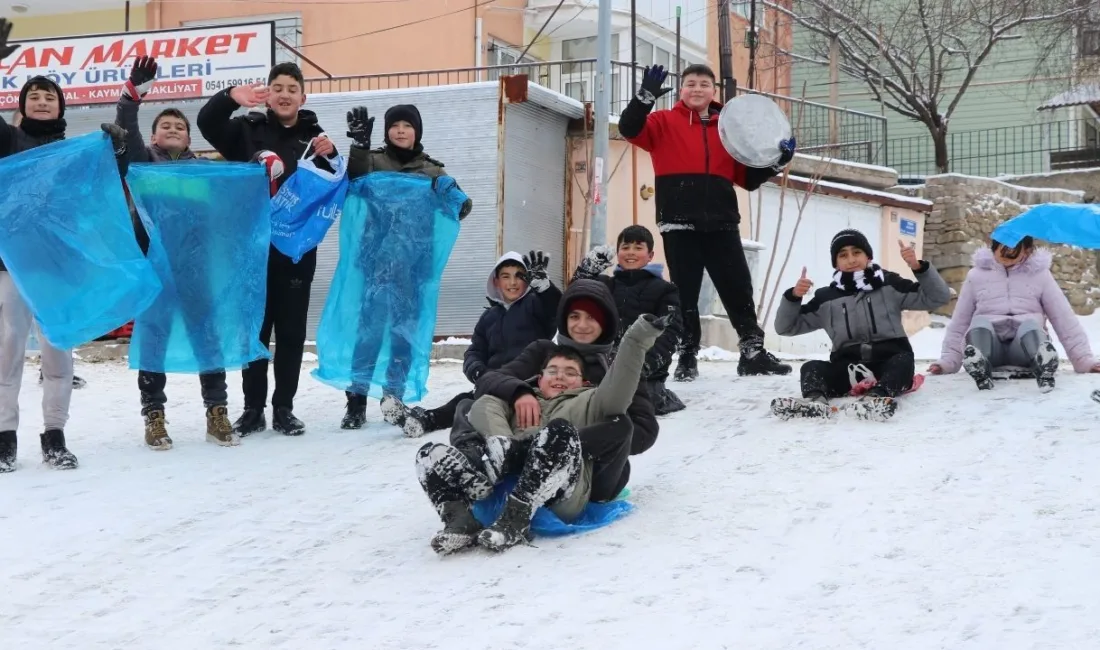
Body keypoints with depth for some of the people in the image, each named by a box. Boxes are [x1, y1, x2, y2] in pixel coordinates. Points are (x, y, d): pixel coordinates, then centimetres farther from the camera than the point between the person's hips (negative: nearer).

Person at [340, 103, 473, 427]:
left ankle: (394, 395, 11)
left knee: (404, 326, 4)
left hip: (413, 261, 2)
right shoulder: (373, 160, 8)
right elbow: (355, 182, -13)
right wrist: (360, 144, -25)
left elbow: (462, 206, 8)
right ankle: (356, 399, -2)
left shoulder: (431, 170, 14)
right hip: (375, 255, -2)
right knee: (367, 323, -6)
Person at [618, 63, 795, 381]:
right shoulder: (665, 122, 6)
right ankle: (687, 356, 11)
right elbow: (630, 129, -11)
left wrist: (777, 162, 1)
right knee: (685, 292, 3)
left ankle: (753, 352, 14)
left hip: (721, 224, 3)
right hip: (680, 225, -3)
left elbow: (747, 178, 17)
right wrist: (645, 96, -26)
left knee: (739, 289, 5)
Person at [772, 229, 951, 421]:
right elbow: (786, 327, 13)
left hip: (888, 364, -2)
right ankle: (815, 400, -54)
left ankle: (877, 397, -61)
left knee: (903, 359, -33)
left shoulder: (889, 285, 6)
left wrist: (919, 267, -12)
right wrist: (793, 296, -6)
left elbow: (938, 298, 3)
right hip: (848, 368, 2)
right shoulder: (827, 298, 10)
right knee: (812, 367, -23)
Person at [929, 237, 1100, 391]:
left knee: (1031, 325, -33)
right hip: (991, 349, 1)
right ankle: (979, 366, -62)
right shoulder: (977, 275, 12)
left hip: (1023, 350, -1)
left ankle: (1043, 366, -65)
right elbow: (959, 322, 14)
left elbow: (1065, 318, 7)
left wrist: (1084, 360, -1)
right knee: (980, 323, -31)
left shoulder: (1039, 273, 10)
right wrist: (947, 362, 4)